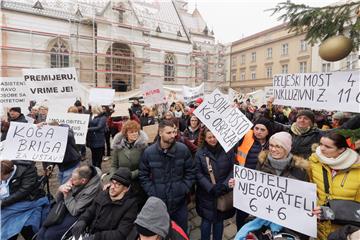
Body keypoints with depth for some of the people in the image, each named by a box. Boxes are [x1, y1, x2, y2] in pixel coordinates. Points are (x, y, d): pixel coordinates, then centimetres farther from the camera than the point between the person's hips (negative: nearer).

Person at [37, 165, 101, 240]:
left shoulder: (92, 189, -27)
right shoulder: (76, 180, -9)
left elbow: (74, 211, -22)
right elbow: (59, 200, 4)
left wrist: (67, 194, -21)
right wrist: (60, 190, -18)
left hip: (77, 216, -6)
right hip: (65, 208, 6)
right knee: (41, 233, -4)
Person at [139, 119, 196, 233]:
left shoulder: (183, 149, -10)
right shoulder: (148, 152, -10)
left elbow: (190, 172, -1)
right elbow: (143, 175, -1)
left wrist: (184, 189, -7)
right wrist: (152, 193, -7)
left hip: (179, 201, 1)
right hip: (158, 202, 0)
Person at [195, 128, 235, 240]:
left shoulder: (228, 150, -2)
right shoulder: (200, 153, -4)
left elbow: (233, 169, -2)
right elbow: (198, 174, -6)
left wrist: (225, 185, -15)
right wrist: (211, 188, -16)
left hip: (224, 194, 1)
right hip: (206, 194, -1)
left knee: (219, 220, 15)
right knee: (206, 220, 9)